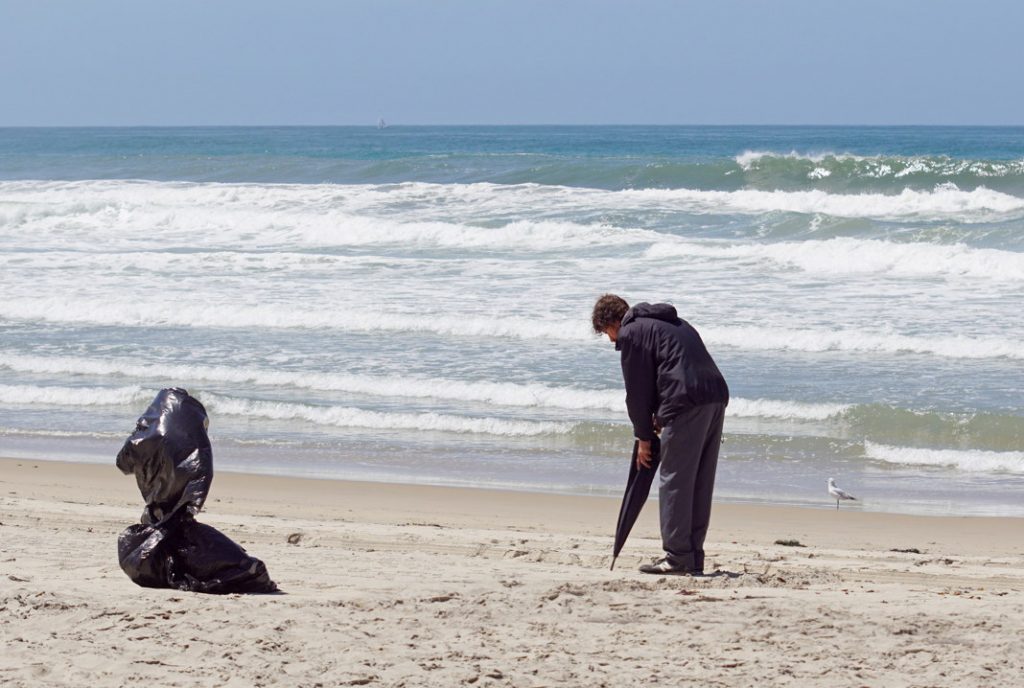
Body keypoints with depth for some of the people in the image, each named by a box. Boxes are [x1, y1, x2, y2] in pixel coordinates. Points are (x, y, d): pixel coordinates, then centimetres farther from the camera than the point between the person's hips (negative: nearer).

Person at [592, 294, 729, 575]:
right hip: (716, 397, 9)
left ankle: (678, 557, -5)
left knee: (675, 481, -4)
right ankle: (694, 557, 13)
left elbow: (638, 389, 2)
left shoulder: (631, 333, 4)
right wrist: (661, 416, 19)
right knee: (701, 483, 11)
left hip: (687, 404, -9)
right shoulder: (672, 323, 31)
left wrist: (643, 436, 9)